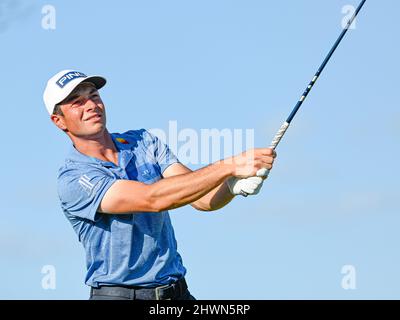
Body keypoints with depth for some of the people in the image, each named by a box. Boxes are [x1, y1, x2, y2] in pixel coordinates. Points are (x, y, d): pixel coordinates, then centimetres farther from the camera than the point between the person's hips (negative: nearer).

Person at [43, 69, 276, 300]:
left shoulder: (145, 142, 7)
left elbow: (202, 198, -4)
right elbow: (152, 199, -22)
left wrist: (234, 185, -26)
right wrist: (230, 166, -27)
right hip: (116, 294, -3)